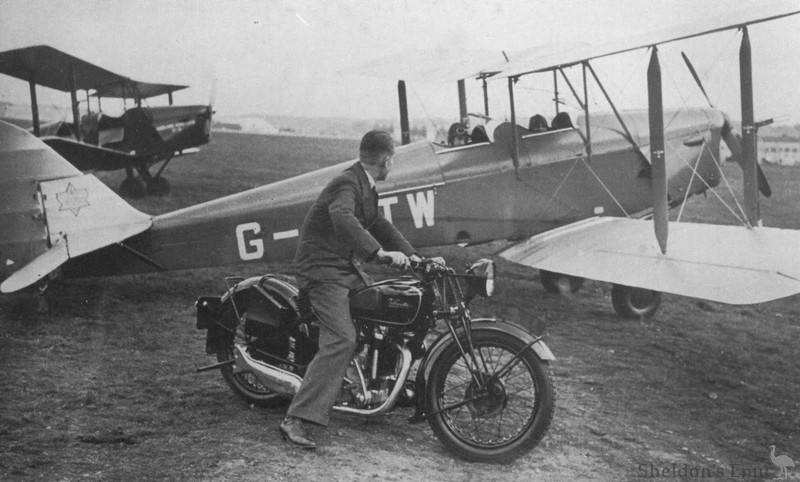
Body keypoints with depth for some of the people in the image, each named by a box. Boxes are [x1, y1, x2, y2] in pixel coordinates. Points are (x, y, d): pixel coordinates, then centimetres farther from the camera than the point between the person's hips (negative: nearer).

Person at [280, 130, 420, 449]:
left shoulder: (365, 187, 14)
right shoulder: (347, 184, -19)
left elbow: (379, 225, 20)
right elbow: (342, 218, -39)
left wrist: (412, 255, 10)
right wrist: (379, 252, -46)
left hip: (348, 267, 10)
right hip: (324, 270, -10)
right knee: (342, 341, -20)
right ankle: (295, 420, -21)